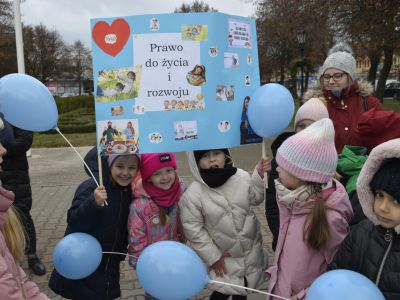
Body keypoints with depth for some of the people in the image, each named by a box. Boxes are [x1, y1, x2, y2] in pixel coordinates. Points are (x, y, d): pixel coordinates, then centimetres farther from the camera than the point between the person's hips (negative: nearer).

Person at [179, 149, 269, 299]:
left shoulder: (242, 177, -16)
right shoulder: (192, 195, -25)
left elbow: (254, 199, 4)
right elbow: (193, 230, -17)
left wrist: (259, 176, -11)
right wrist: (212, 257, -13)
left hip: (251, 247, 4)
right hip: (223, 255, -3)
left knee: (243, 287, 24)